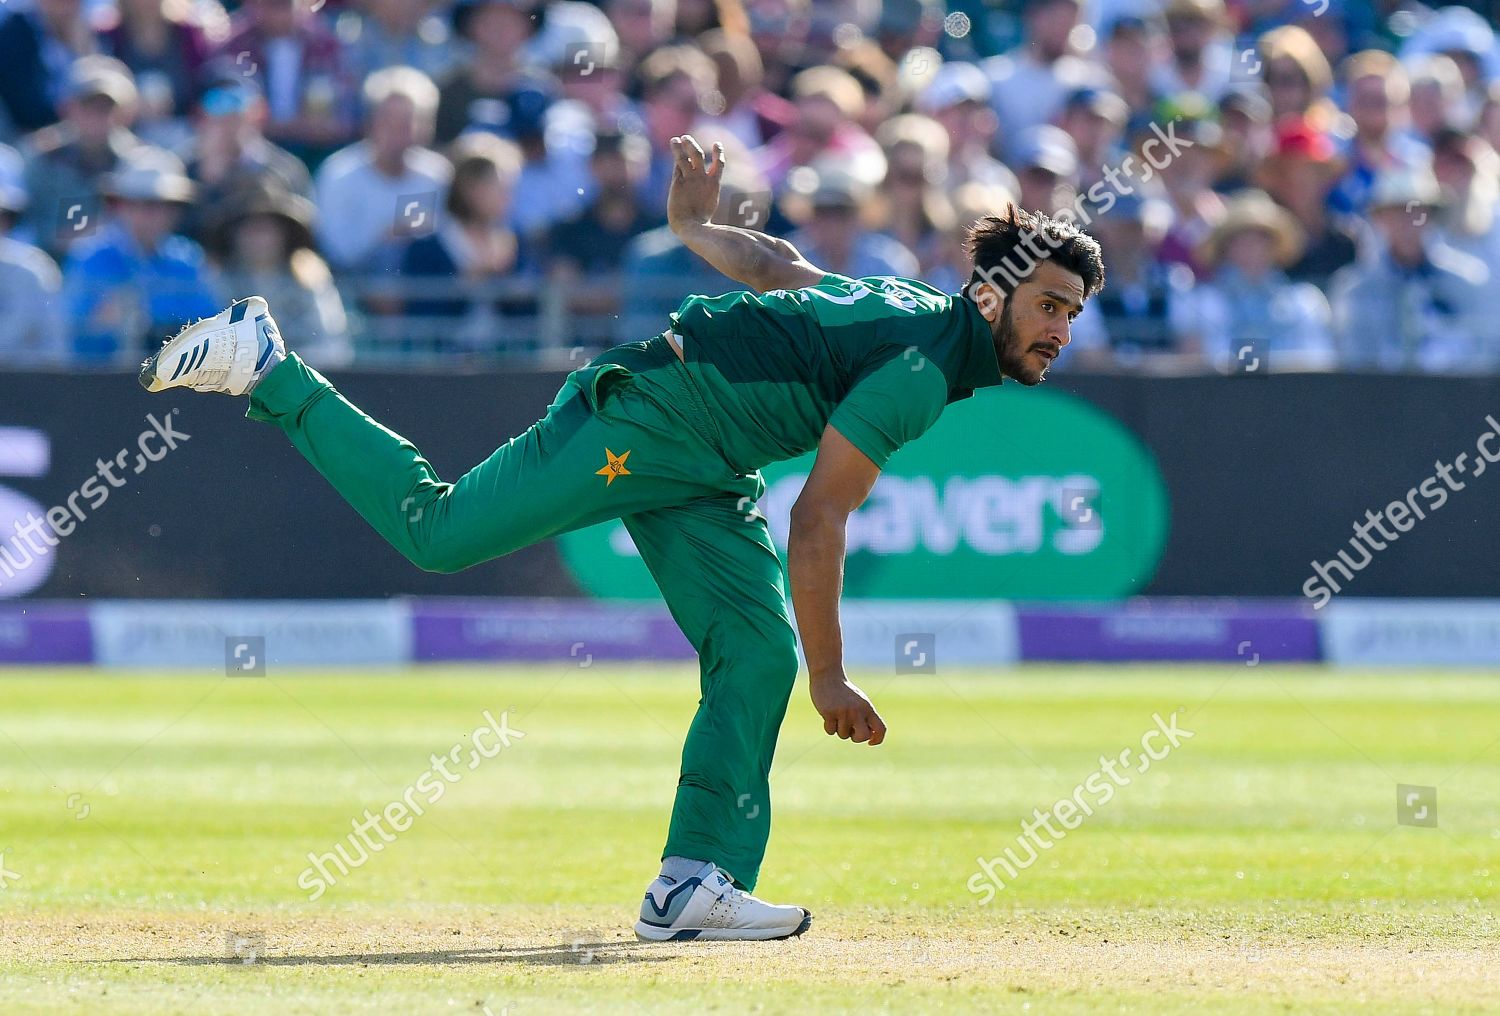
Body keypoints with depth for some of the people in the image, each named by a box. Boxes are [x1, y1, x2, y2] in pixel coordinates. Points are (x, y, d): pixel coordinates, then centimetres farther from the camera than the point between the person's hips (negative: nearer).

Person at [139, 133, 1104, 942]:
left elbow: (778, 264, 18)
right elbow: (818, 522, -26)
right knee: (436, 529, -9)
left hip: (707, 478, 10)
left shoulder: (913, 309, 6)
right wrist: (831, 678, -22)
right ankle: (269, 370, 5)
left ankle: (697, 885, -5)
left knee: (759, 655, -1)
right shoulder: (918, 367, -23)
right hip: (642, 417, -10)